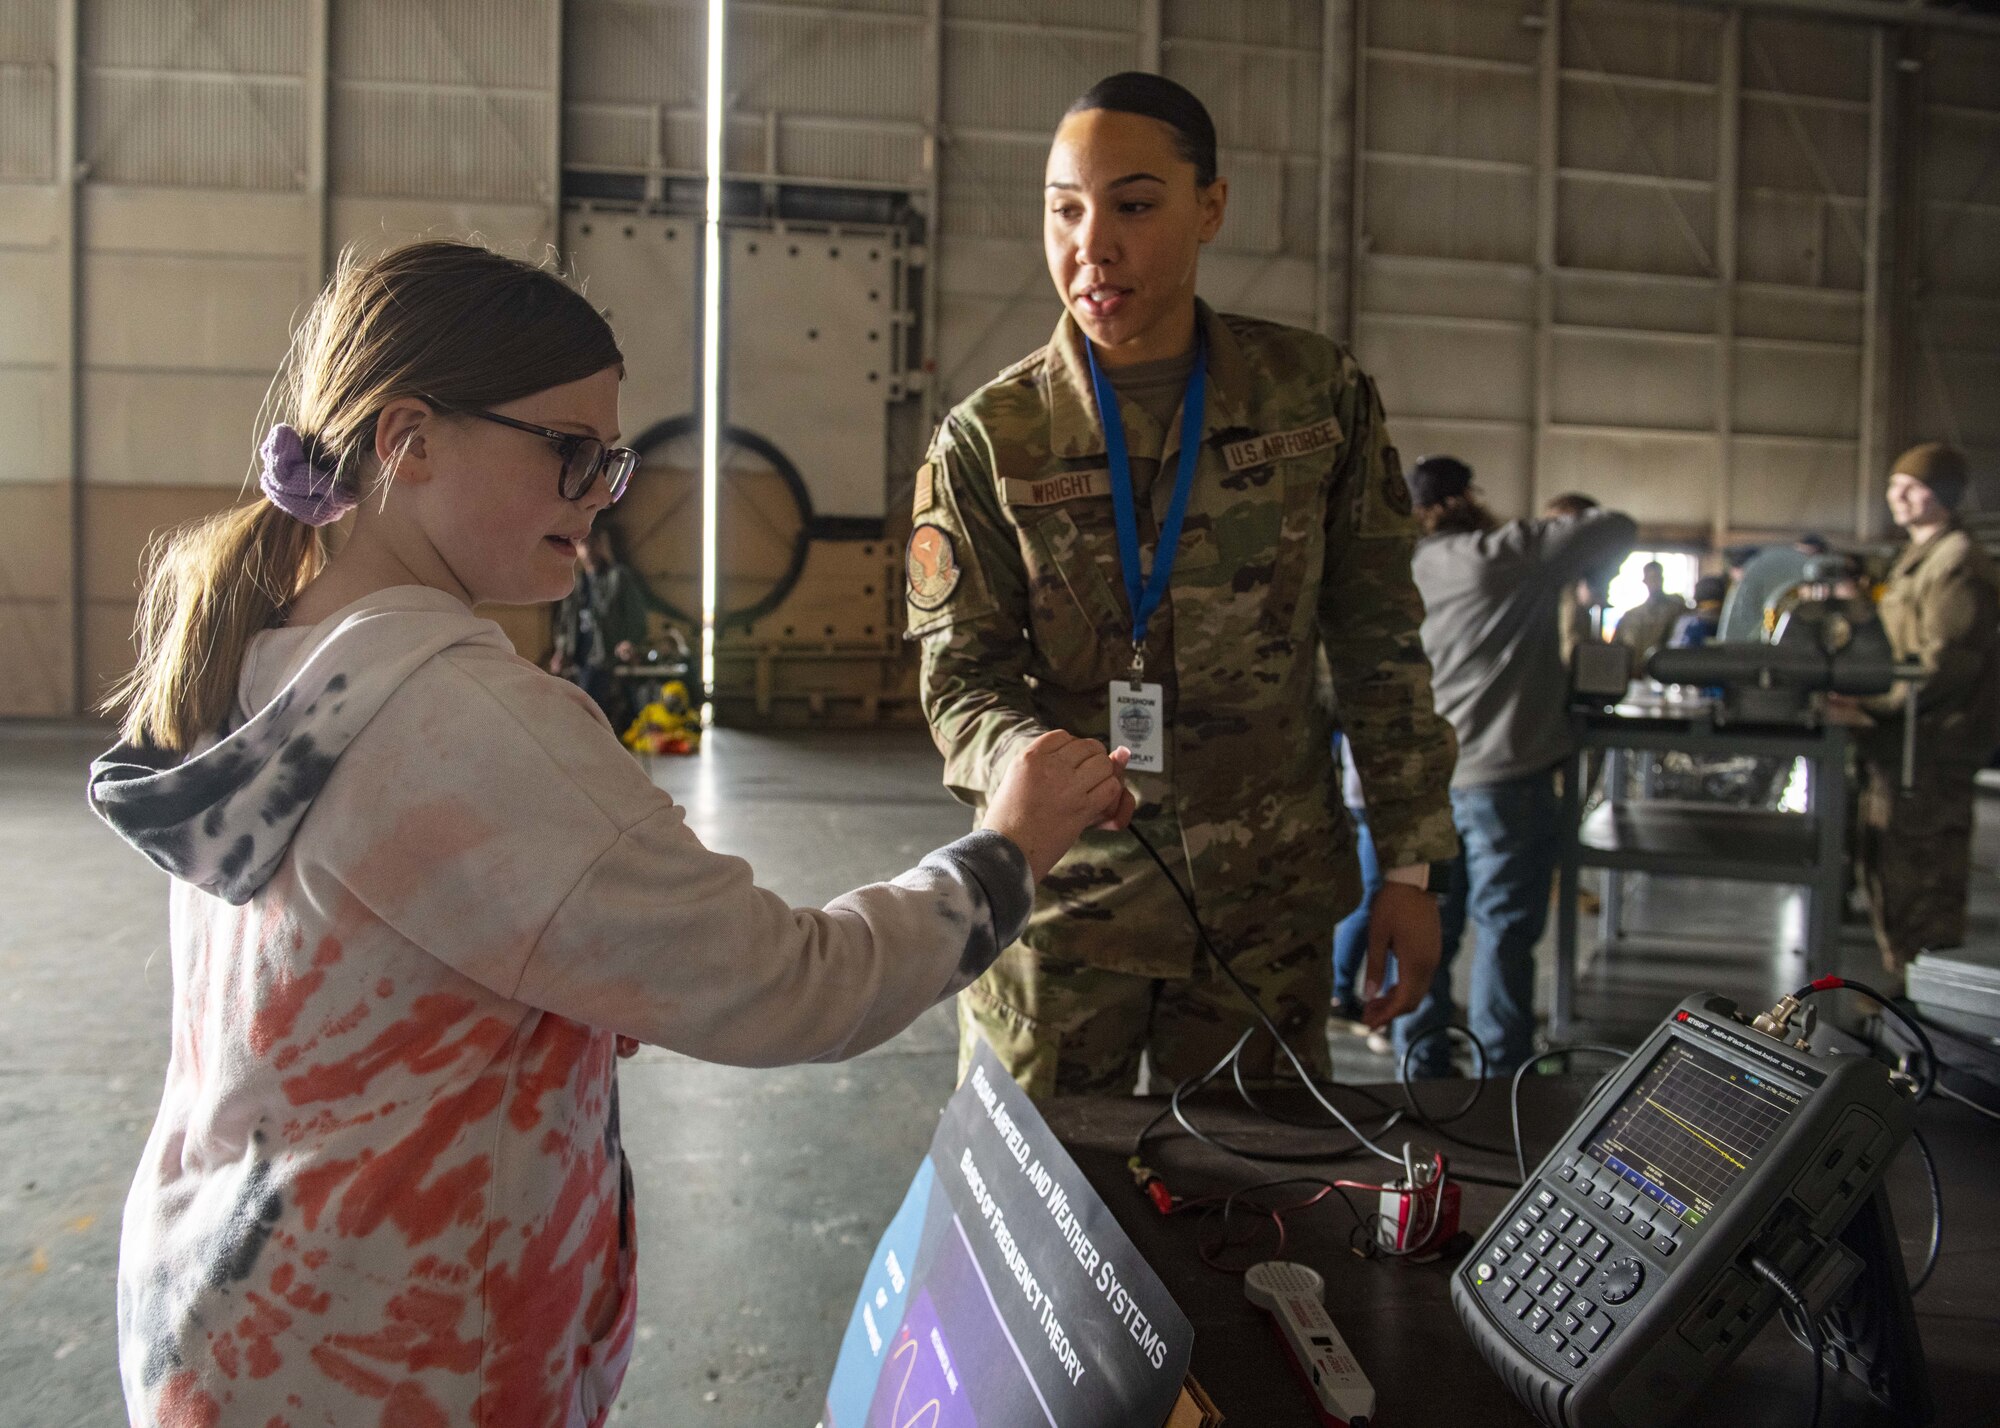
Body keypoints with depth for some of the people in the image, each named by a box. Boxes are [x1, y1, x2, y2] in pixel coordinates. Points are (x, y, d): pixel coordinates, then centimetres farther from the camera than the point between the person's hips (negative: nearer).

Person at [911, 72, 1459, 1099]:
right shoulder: (987, 440, -4)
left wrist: (1407, 864, 3)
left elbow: (1378, 643, 4)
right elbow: (960, 671, -5)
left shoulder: (1316, 395, 0)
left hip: (1268, 898, 1)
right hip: (1061, 894, -1)